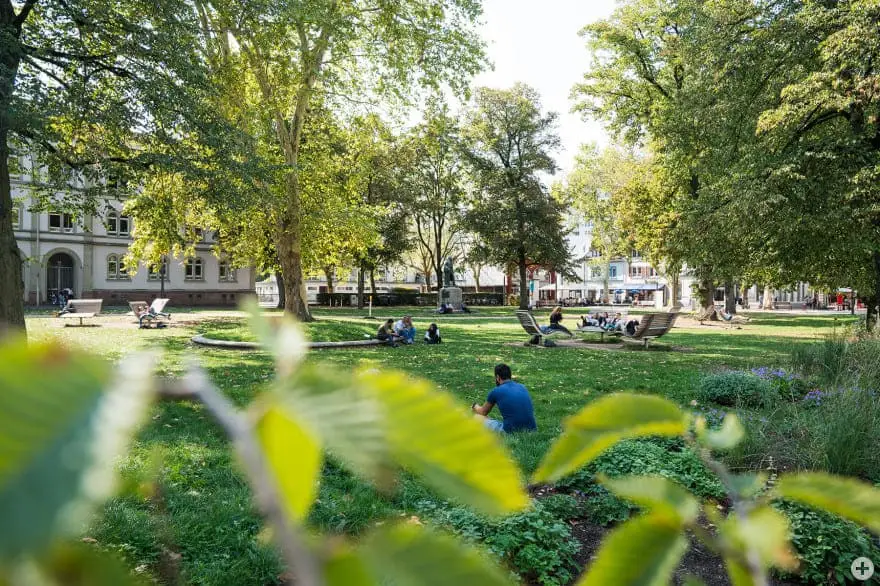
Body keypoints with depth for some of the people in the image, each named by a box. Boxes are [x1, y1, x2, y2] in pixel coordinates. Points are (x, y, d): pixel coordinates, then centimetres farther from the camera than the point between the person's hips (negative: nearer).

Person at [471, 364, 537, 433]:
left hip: (510, 432, -5)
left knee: (478, 418, 13)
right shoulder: (522, 387, 14)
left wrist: (475, 407, 43)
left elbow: (483, 412, 19)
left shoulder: (496, 391, 0)